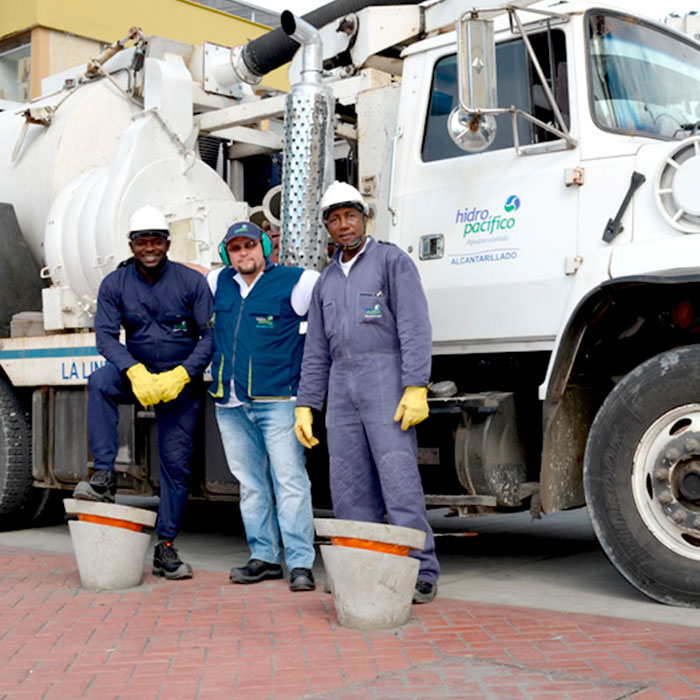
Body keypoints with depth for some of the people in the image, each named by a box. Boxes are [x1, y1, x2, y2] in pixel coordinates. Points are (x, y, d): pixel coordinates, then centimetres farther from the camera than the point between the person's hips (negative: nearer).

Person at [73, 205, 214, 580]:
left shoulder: (192, 282, -7)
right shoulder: (115, 284, -2)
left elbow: (210, 335, -8)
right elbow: (106, 335, -10)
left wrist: (181, 376, -21)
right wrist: (136, 373, -27)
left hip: (182, 380, -1)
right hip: (136, 374, 1)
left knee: (176, 461, -2)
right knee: (100, 382, -32)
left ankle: (165, 548, 8)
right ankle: (104, 476, -29)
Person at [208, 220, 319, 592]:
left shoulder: (294, 282, -4)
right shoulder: (218, 283, 13)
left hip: (277, 401, -5)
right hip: (231, 405, 5)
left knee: (289, 480, -8)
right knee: (251, 483, 10)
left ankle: (300, 564, -6)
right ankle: (263, 557, 18)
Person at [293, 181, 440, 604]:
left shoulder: (392, 260, 3)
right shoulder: (327, 280, 22)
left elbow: (415, 328, -7)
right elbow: (317, 351, 22)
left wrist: (416, 387, -17)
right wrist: (305, 405, 14)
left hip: (385, 380, -6)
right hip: (342, 388, 6)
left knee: (399, 481, -11)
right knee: (349, 488, 3)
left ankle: (422, 573, -6)